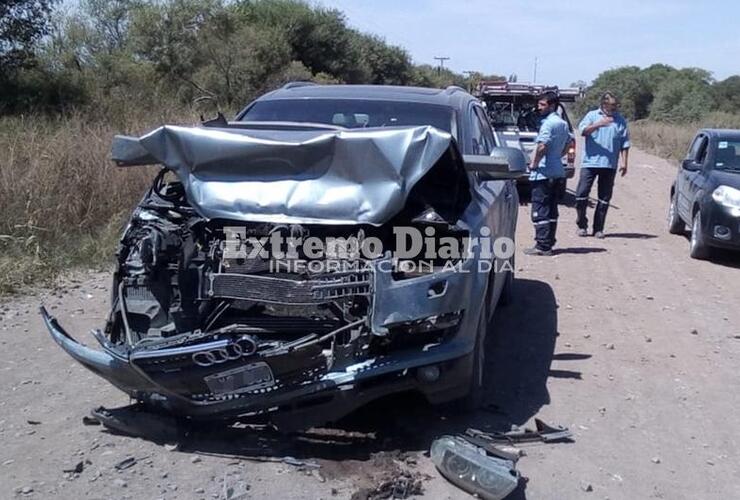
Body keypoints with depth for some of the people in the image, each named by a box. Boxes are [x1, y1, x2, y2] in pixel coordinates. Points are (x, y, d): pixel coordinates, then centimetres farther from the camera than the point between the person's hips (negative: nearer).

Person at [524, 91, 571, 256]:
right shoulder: (563, 123, 15)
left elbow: (542, 146, -25)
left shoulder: (548, 123, -15)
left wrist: (533, 164, -13)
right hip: (556, 171, 10)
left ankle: (542, 246, -7)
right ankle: (549, 243, 18)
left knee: (540, 210, -6)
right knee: (551, 209, 13)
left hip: (543, 172, -10)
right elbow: (568, 144, 26)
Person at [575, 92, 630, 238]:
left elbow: (625, 144, 10)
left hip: (609, 165, 2)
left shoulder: (621, 121, 10)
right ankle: (582, 225, 11)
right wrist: (598, 124, -28)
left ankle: (598, 228, 13)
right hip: (590, 162, -2)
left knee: (604, 198, 5)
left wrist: (624, 163, 3)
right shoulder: (592, 115, 5)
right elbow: (582, 130, -12)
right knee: (581, 194, -5)